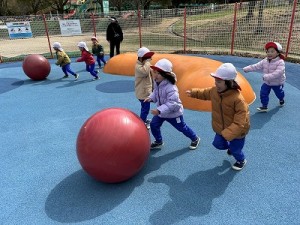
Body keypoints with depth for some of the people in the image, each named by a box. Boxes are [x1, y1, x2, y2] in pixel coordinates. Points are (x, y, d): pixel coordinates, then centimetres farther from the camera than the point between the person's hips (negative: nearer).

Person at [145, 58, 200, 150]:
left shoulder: (170, 87, -36)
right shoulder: (156, 82, -8)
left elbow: (172, 103, -39)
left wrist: (159, 110, -45)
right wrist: (151, 98, -9)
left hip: (173, 112, -7)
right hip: (161, 111, 8)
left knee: (182, 127, 12)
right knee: (153, 125, 6)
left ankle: (195, 139, 39)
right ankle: (158, 142, 29)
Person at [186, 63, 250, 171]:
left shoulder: (238, 99, -37)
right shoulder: (214, 90, -15)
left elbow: (239, 123, -35)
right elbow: (205, 93, 11)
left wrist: (227, 134, -40)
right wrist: (193, 92, 6)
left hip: (236, 131, -6)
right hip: (221, 128, 6)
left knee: (235, 150, 14)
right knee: (218, 144, 22)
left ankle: (241, 161, 50)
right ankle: (231, 146, 57)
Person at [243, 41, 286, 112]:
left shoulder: (280, 62, -27)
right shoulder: (265, 61, -8)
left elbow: (278, 73, -39)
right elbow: (256, 66, -8)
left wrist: (268, 77, -50)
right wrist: (247, 69, -17)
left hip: (277, 83, -4)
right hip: (267, 82, 4)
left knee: (279, 93, 21)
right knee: (263, 93, -4)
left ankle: (281, 100, 56)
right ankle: (264, 106, 9)